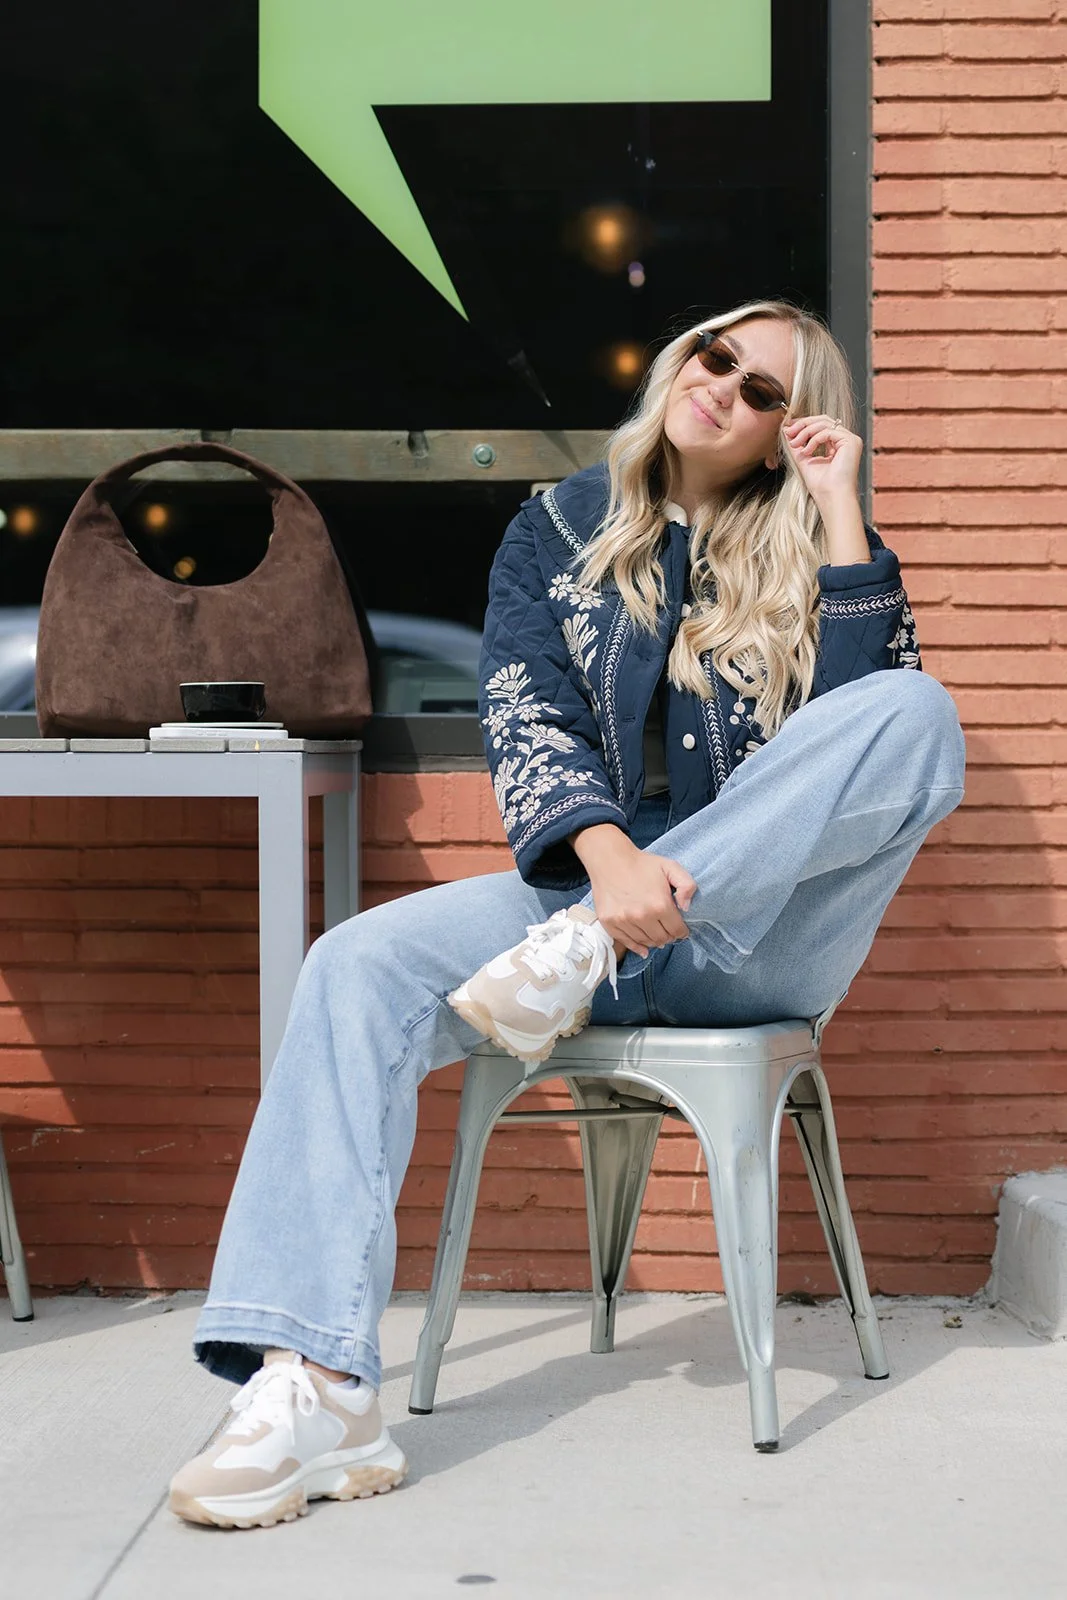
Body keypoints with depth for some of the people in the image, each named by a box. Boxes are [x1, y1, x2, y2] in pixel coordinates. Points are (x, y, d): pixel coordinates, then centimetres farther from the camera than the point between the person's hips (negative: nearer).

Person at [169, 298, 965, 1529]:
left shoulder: (807, 550, 9)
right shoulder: (560, 532, 11)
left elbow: (864, 714, -8)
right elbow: (525, 723, -3)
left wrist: (840, 513, -8)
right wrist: (608, 856, -22)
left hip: (758, 938, -1)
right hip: (590, 890, 1)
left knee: (918, 714, -26)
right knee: (360, 967, -26)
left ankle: (581, 960, -29)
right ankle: (315, 1393, -38)